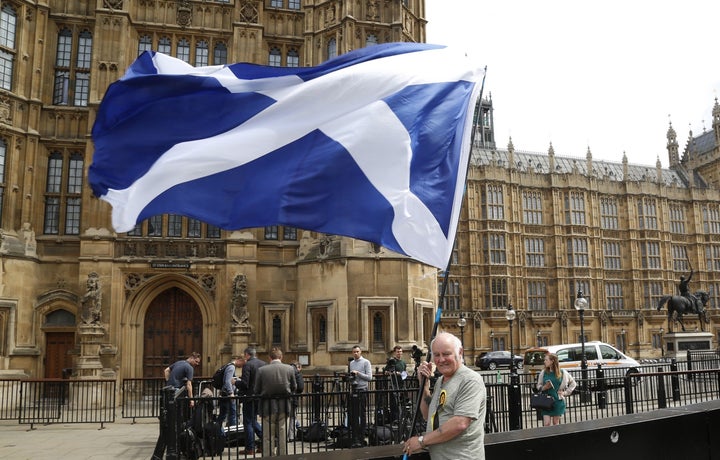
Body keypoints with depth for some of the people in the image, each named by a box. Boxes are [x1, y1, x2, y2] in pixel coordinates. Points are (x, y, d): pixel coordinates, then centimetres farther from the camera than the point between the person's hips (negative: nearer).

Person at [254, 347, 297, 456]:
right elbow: (294, 388, 4)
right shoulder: (289, 369, -5)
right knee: (282, 435, 14)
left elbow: (257, 391, -3)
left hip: (268, 407, -2)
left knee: (268, 437, 7)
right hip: (284, 407, 2)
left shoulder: (262, 370, -10)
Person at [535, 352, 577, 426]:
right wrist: (543, 388, -11)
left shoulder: (562, 372, -1)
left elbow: (573, 383, 11)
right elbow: (538, 385, 10)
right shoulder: (543, 372, 1)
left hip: (558, 400, 0)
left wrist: (566, 392, 3)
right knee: (546, 423, -6)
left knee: (556, 423, 8)